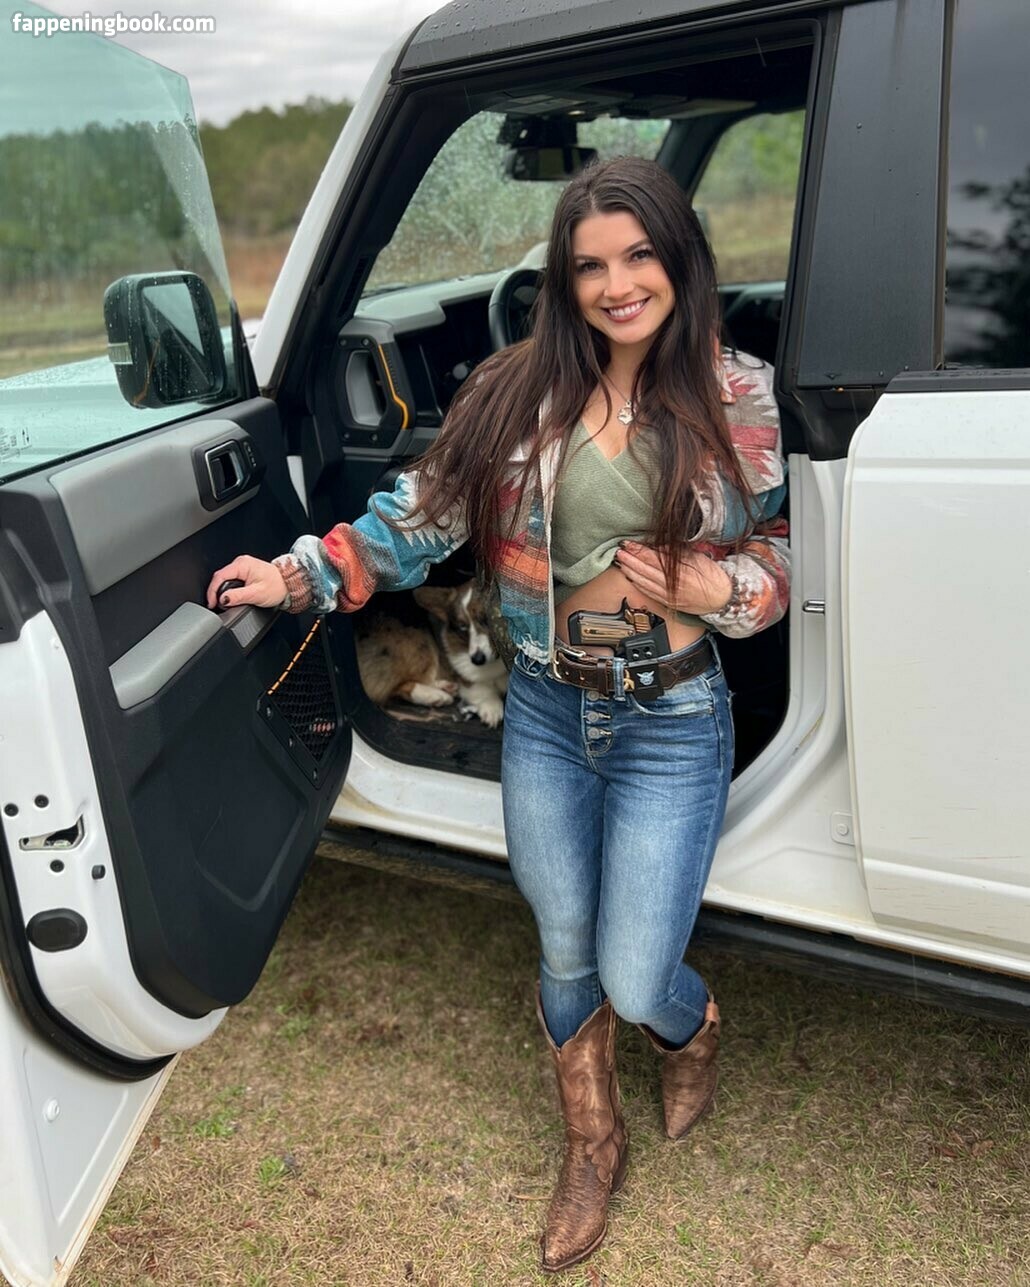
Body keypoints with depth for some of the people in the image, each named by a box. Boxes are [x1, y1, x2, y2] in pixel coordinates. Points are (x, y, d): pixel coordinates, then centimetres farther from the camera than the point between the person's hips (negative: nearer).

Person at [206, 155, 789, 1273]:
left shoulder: (738, 400, -6)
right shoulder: (519, 392, -3)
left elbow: (785, 553, 3)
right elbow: (427, 511, -2)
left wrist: (716, 586, -17)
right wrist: (305, 574, -10)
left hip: (670, 726, -2)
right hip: (545, 714, 2)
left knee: (635, 982, 2)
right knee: (565, 953, 16)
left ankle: (695, 1028, 44)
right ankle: (591, 1147, 45)